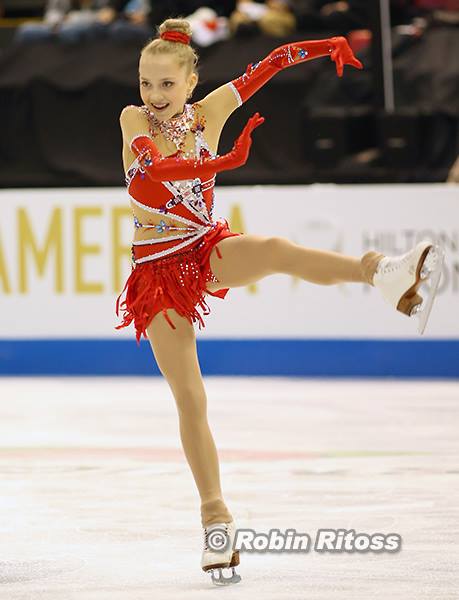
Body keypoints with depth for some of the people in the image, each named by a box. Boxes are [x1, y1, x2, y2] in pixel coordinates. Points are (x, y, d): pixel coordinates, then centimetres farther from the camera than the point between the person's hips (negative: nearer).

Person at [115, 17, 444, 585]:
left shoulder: (208, 113, 0)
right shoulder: (134, 120, -8)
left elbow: (263, 67, 3)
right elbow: (154, 166, -28)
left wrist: (322, 46, -11)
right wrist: (219, 163, -43)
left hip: (208, 250, 1)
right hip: (158, 271, -1)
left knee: (274, 250, -33)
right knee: (189, 399, -3)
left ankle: (378, 272, -54)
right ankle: (215, 516, 5)